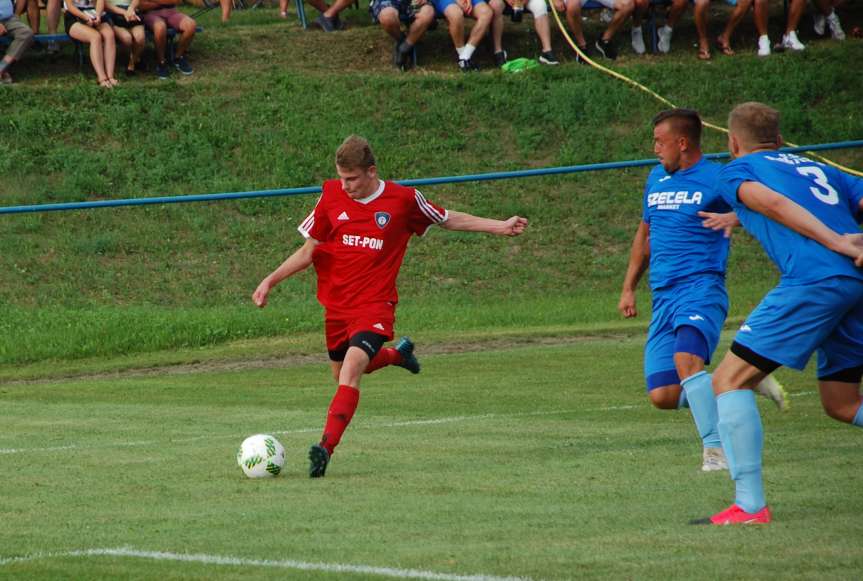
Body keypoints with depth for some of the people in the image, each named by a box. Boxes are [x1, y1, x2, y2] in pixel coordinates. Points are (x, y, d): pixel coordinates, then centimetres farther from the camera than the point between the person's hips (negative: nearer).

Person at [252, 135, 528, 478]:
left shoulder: (403, 200, -7)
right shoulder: (332, 196, -1)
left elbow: (448, 219, 11)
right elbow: (308, 251, 8)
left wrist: (500, 227, 9)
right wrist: (270, 281, -2)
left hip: (375, 305, -5)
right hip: (336, 304, 5)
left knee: (351, 369, -25)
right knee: (341, 372, 18)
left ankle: (326, 448, -31)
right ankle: (397, 353, 48)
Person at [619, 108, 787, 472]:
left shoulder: (716, 179, -3)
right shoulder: (656, 179, 19)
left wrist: (735, 217, -29)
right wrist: (629, 288, 27)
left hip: (701, 289, -7)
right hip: (663, 299, 7)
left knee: (686, 360, -33)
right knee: (663, 396, -4)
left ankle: (716, 450, -28)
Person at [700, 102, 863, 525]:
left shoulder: (736, 170, 15)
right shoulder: (817, 169, 32)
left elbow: (772, 203, -6)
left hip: (814, 281, -7)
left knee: (729, 380, -1)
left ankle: (750, 506, -13)